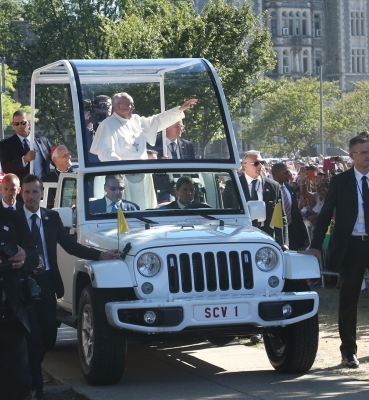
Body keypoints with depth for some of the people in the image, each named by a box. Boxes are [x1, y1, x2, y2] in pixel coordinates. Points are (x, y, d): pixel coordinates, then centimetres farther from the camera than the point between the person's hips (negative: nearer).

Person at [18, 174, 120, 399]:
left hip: (46, 281, 4)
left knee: (49, 336, 7)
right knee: (33, 337, -6)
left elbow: (71, 246, 5)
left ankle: (31, 370, 34)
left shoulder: (52, 218, 7)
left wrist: (101, 255, -3)